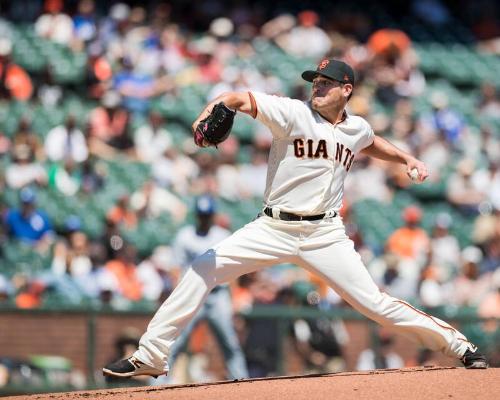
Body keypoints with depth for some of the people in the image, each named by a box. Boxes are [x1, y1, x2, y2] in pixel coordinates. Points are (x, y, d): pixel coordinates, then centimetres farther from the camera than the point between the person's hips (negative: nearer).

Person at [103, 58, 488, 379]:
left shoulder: (357, 129, 6)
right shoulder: (294, 113, -7)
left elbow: (372, 143, 33)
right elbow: (237, 98, -18)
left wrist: (408, 158, 18)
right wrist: (207, 115, -38)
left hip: (325, 234, 1)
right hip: (274, 229, -1)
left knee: (373, 302, -5)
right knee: (203, 270, -15)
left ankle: (456, 343, 13)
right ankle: (150, 356, -10)